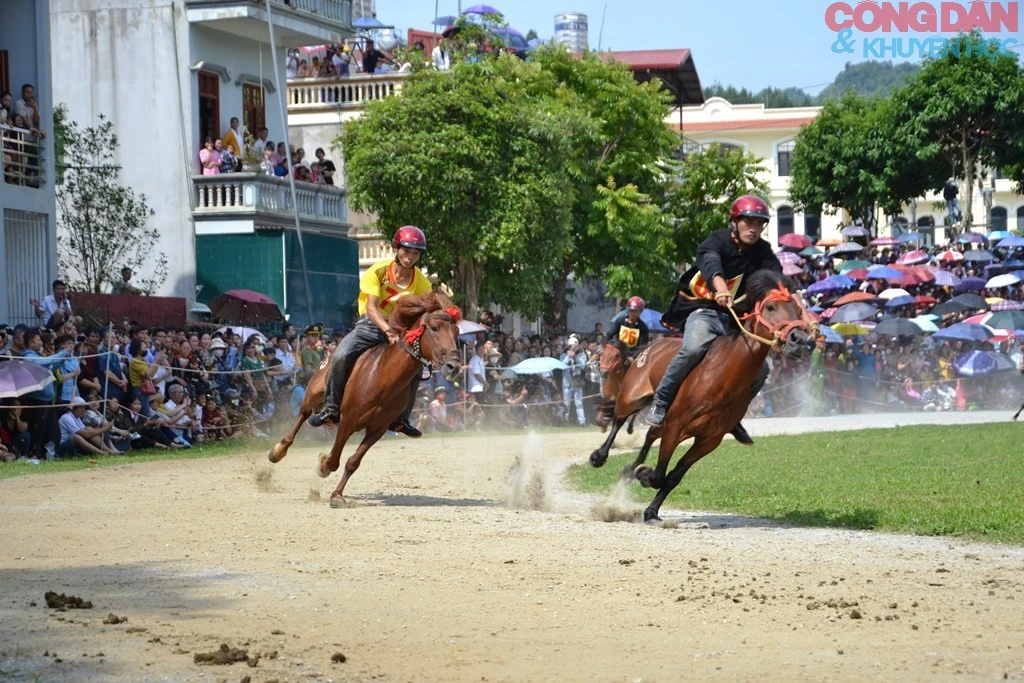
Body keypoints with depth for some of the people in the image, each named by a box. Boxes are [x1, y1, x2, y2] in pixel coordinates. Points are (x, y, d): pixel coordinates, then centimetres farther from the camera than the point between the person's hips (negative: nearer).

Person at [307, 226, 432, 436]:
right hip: (371, 324, -3)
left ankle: (400, 418, 3)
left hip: (400, 329, 3)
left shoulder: (422, 283, -7)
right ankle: (331, 408, -13)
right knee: (342, 355, -27)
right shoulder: (379, 270, -14)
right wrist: (388, 330, -40)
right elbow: (371, 307, -24)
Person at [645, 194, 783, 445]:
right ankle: (660, 402, -21)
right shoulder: (718, 241, -13)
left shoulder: (762, 252, 4)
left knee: (760, 369, -5)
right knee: (694, 348, -36)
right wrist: (721, 289, -59)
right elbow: (711, 264, -36)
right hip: (702, 309, -6)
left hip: (735, 316, 6)